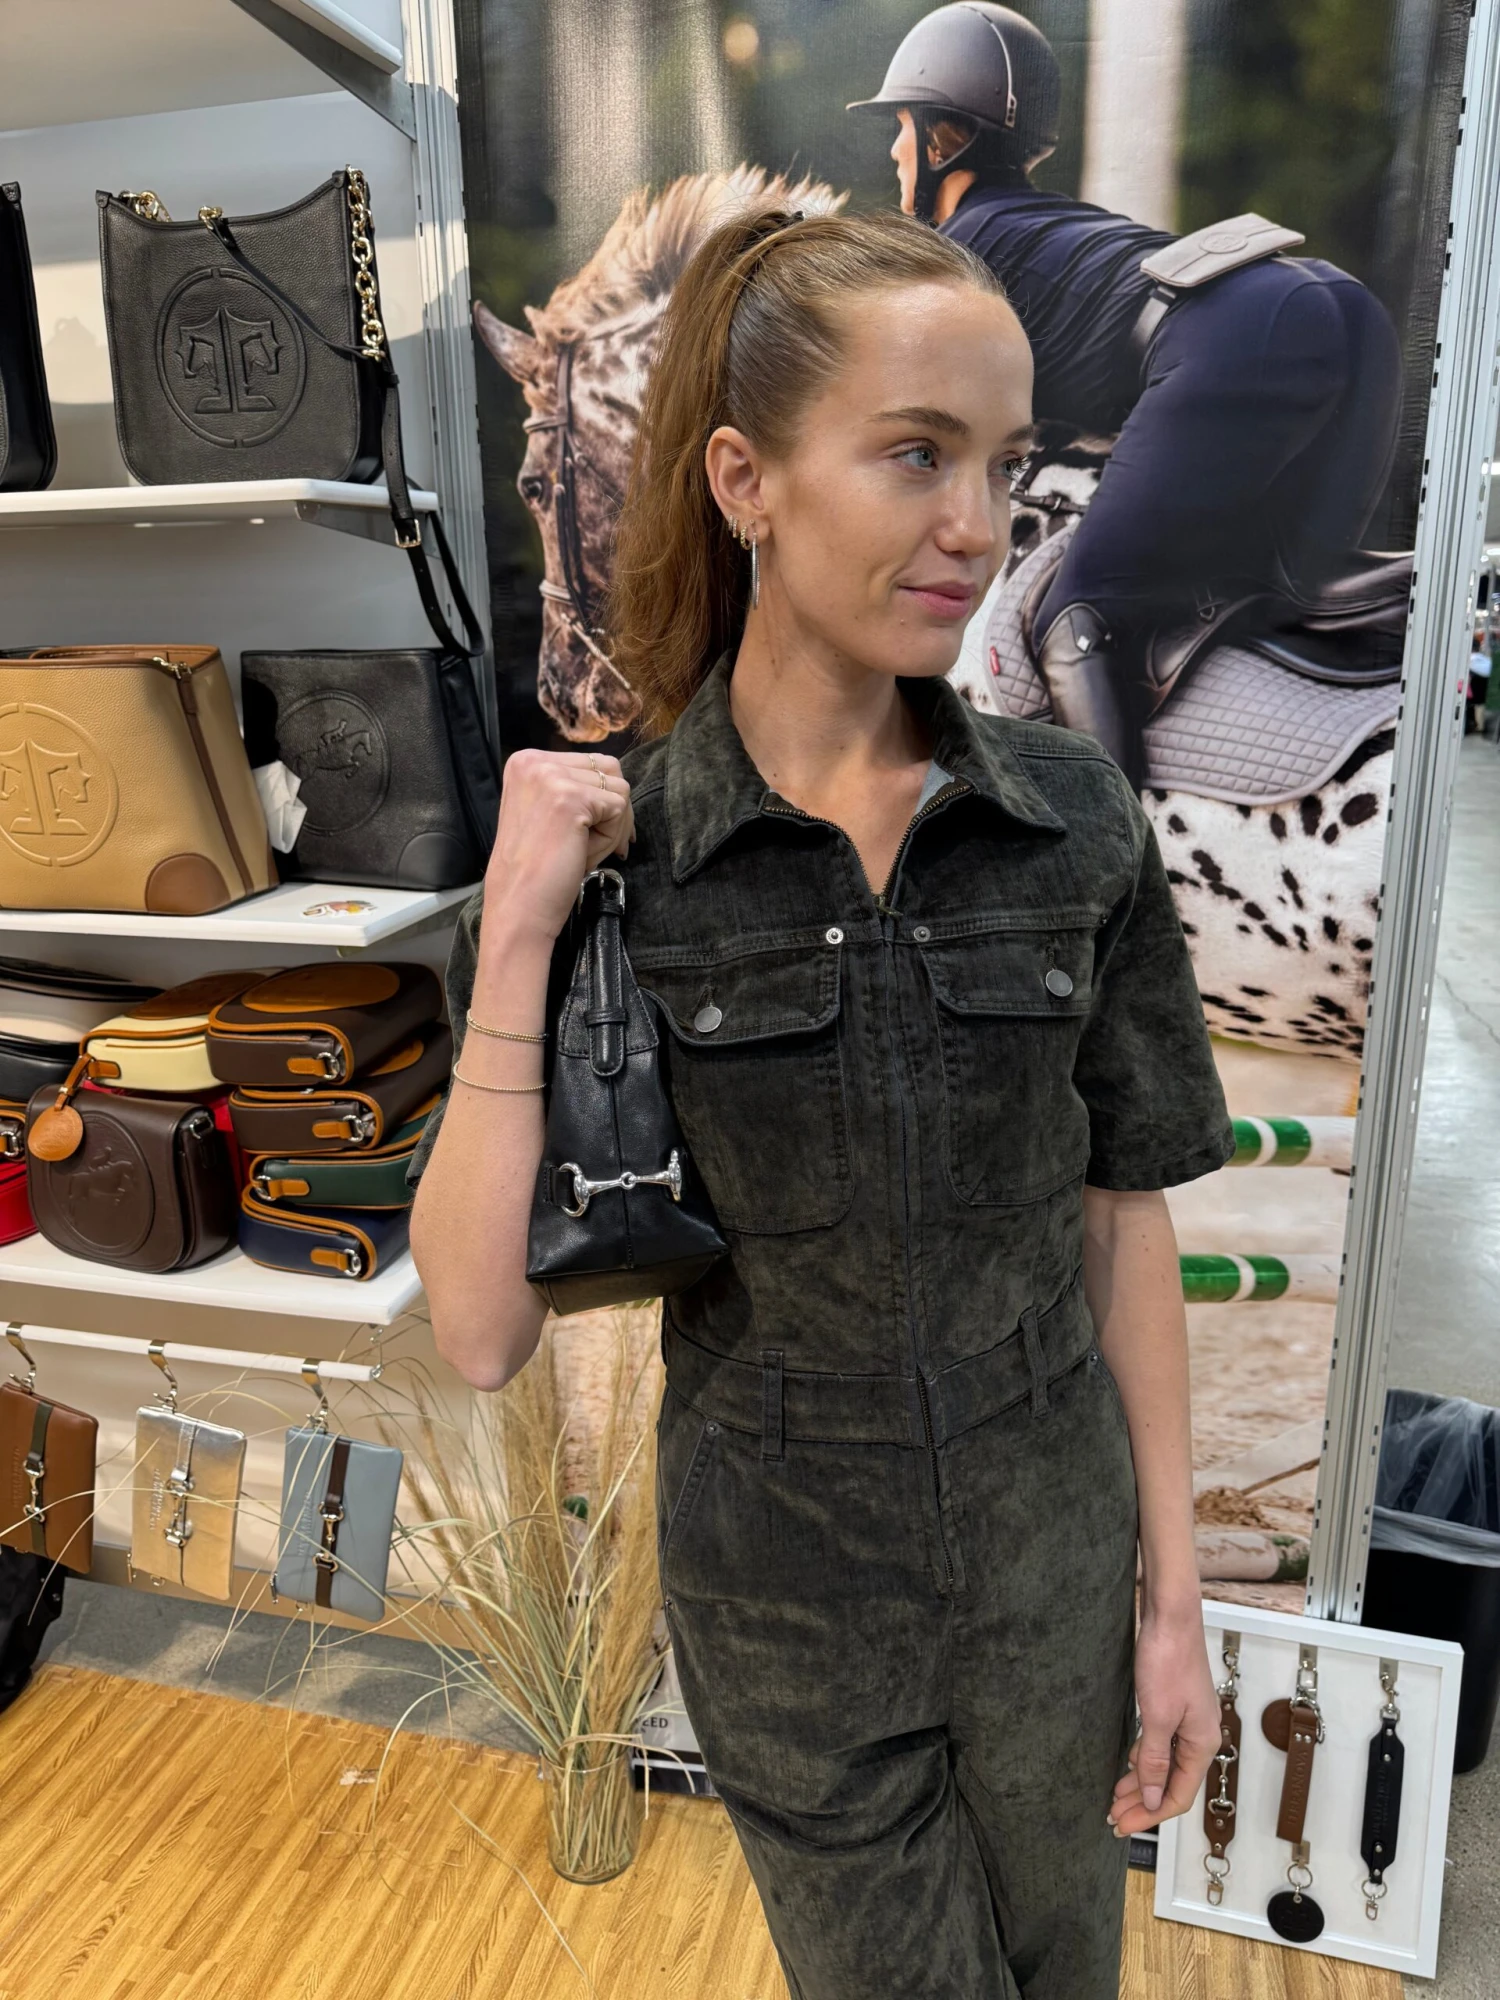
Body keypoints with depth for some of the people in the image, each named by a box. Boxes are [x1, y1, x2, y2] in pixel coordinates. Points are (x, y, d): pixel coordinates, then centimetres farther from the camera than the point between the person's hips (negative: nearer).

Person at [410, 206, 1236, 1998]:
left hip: (1053, 1563, 2)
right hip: (785, 1598, -1)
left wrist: (1174, 1597, 0)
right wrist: (518, 934, -27)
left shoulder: (1078, 824, -11)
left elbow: (1122, 1218, -4)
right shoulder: (603, 850, -16)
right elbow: (480, 1332, -19)